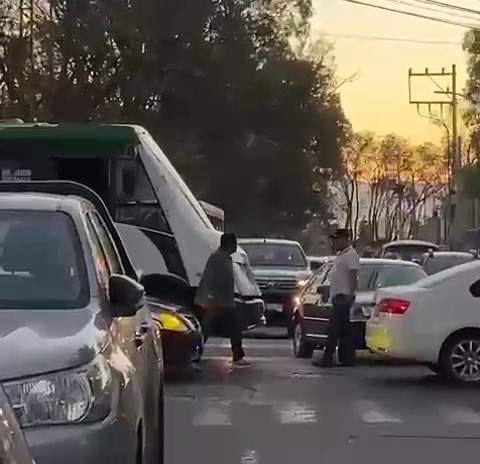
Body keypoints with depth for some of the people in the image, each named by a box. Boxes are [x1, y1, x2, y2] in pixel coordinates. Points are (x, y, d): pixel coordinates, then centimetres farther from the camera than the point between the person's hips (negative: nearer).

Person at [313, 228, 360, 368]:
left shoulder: (351, 255, -11)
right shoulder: (341, 255, 20)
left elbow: (353, 277, -19)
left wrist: (350, 295, -24)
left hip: (343, 297, -11)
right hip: (338, 296, 11)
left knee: (334, 328, -12)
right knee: (344, 330, 10)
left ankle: (327, 360, -13)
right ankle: (347, 359, 13)